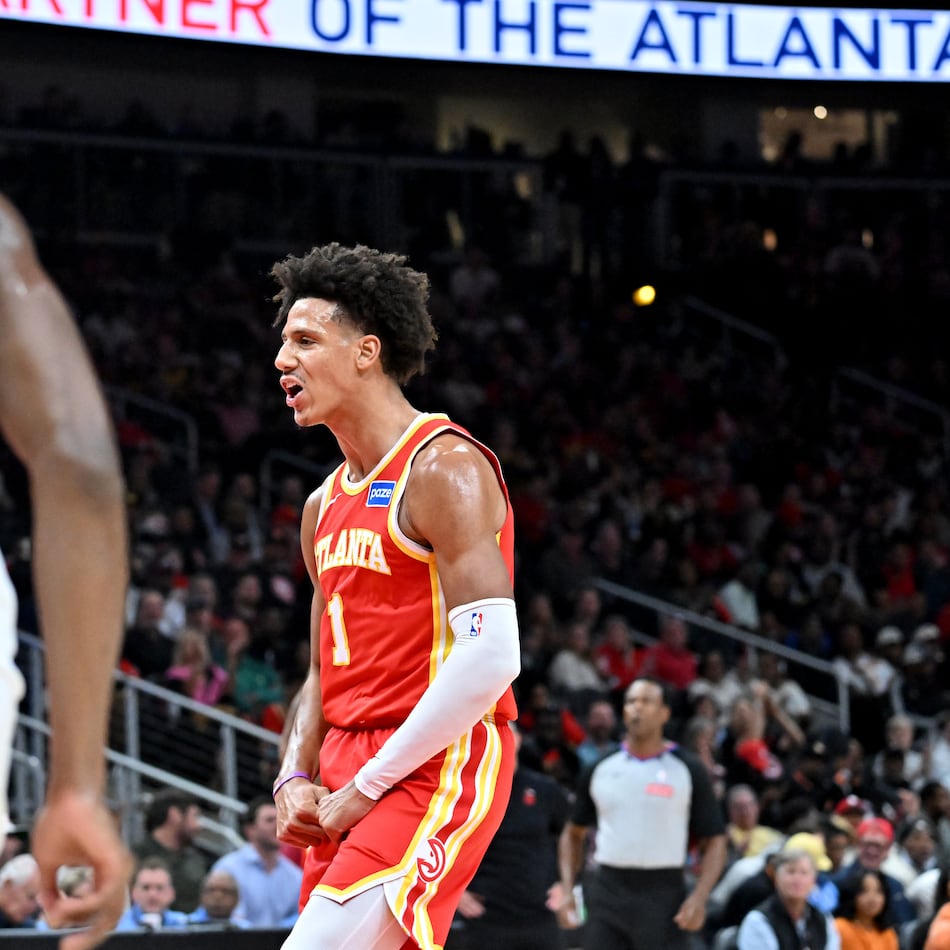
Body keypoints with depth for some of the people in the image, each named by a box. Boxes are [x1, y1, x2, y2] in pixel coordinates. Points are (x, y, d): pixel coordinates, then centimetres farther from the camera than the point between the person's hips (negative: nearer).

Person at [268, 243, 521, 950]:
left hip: (437, 769, -9)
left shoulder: (444, 469, -11)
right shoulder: (325, 507, 18)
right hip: (347, 784, 9)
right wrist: (297, 781, 4)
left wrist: (363, 788, -17)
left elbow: (489, 657, -20)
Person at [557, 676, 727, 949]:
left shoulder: (688, 770, 1)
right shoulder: (601, 768, 9)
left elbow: (714, 840, 1)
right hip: (607, 890, 3)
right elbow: (574, 833, 18)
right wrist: (567, 890, 4)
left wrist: (699, 897, -13)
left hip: (664, 894, -3)